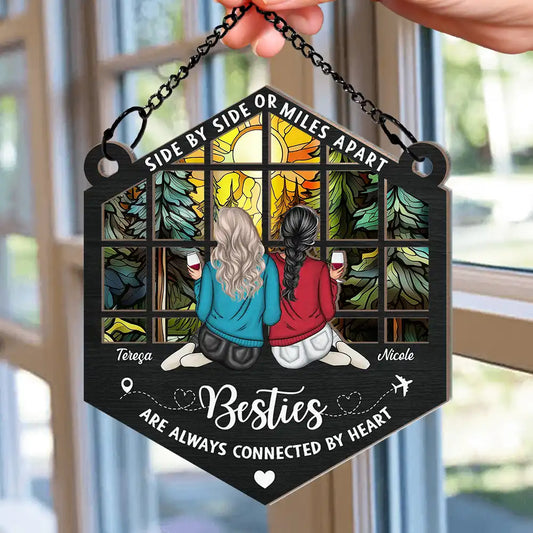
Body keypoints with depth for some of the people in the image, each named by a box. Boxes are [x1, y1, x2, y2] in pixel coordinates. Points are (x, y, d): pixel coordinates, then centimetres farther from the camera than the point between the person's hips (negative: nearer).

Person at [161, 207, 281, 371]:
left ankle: (194, 347, 9)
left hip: (212, 343, 4)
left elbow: (203, 314, 1)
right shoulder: (267, 264, -8)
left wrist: (198, 281, 15)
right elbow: (271, 318, -7)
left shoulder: (212, 267, -5)